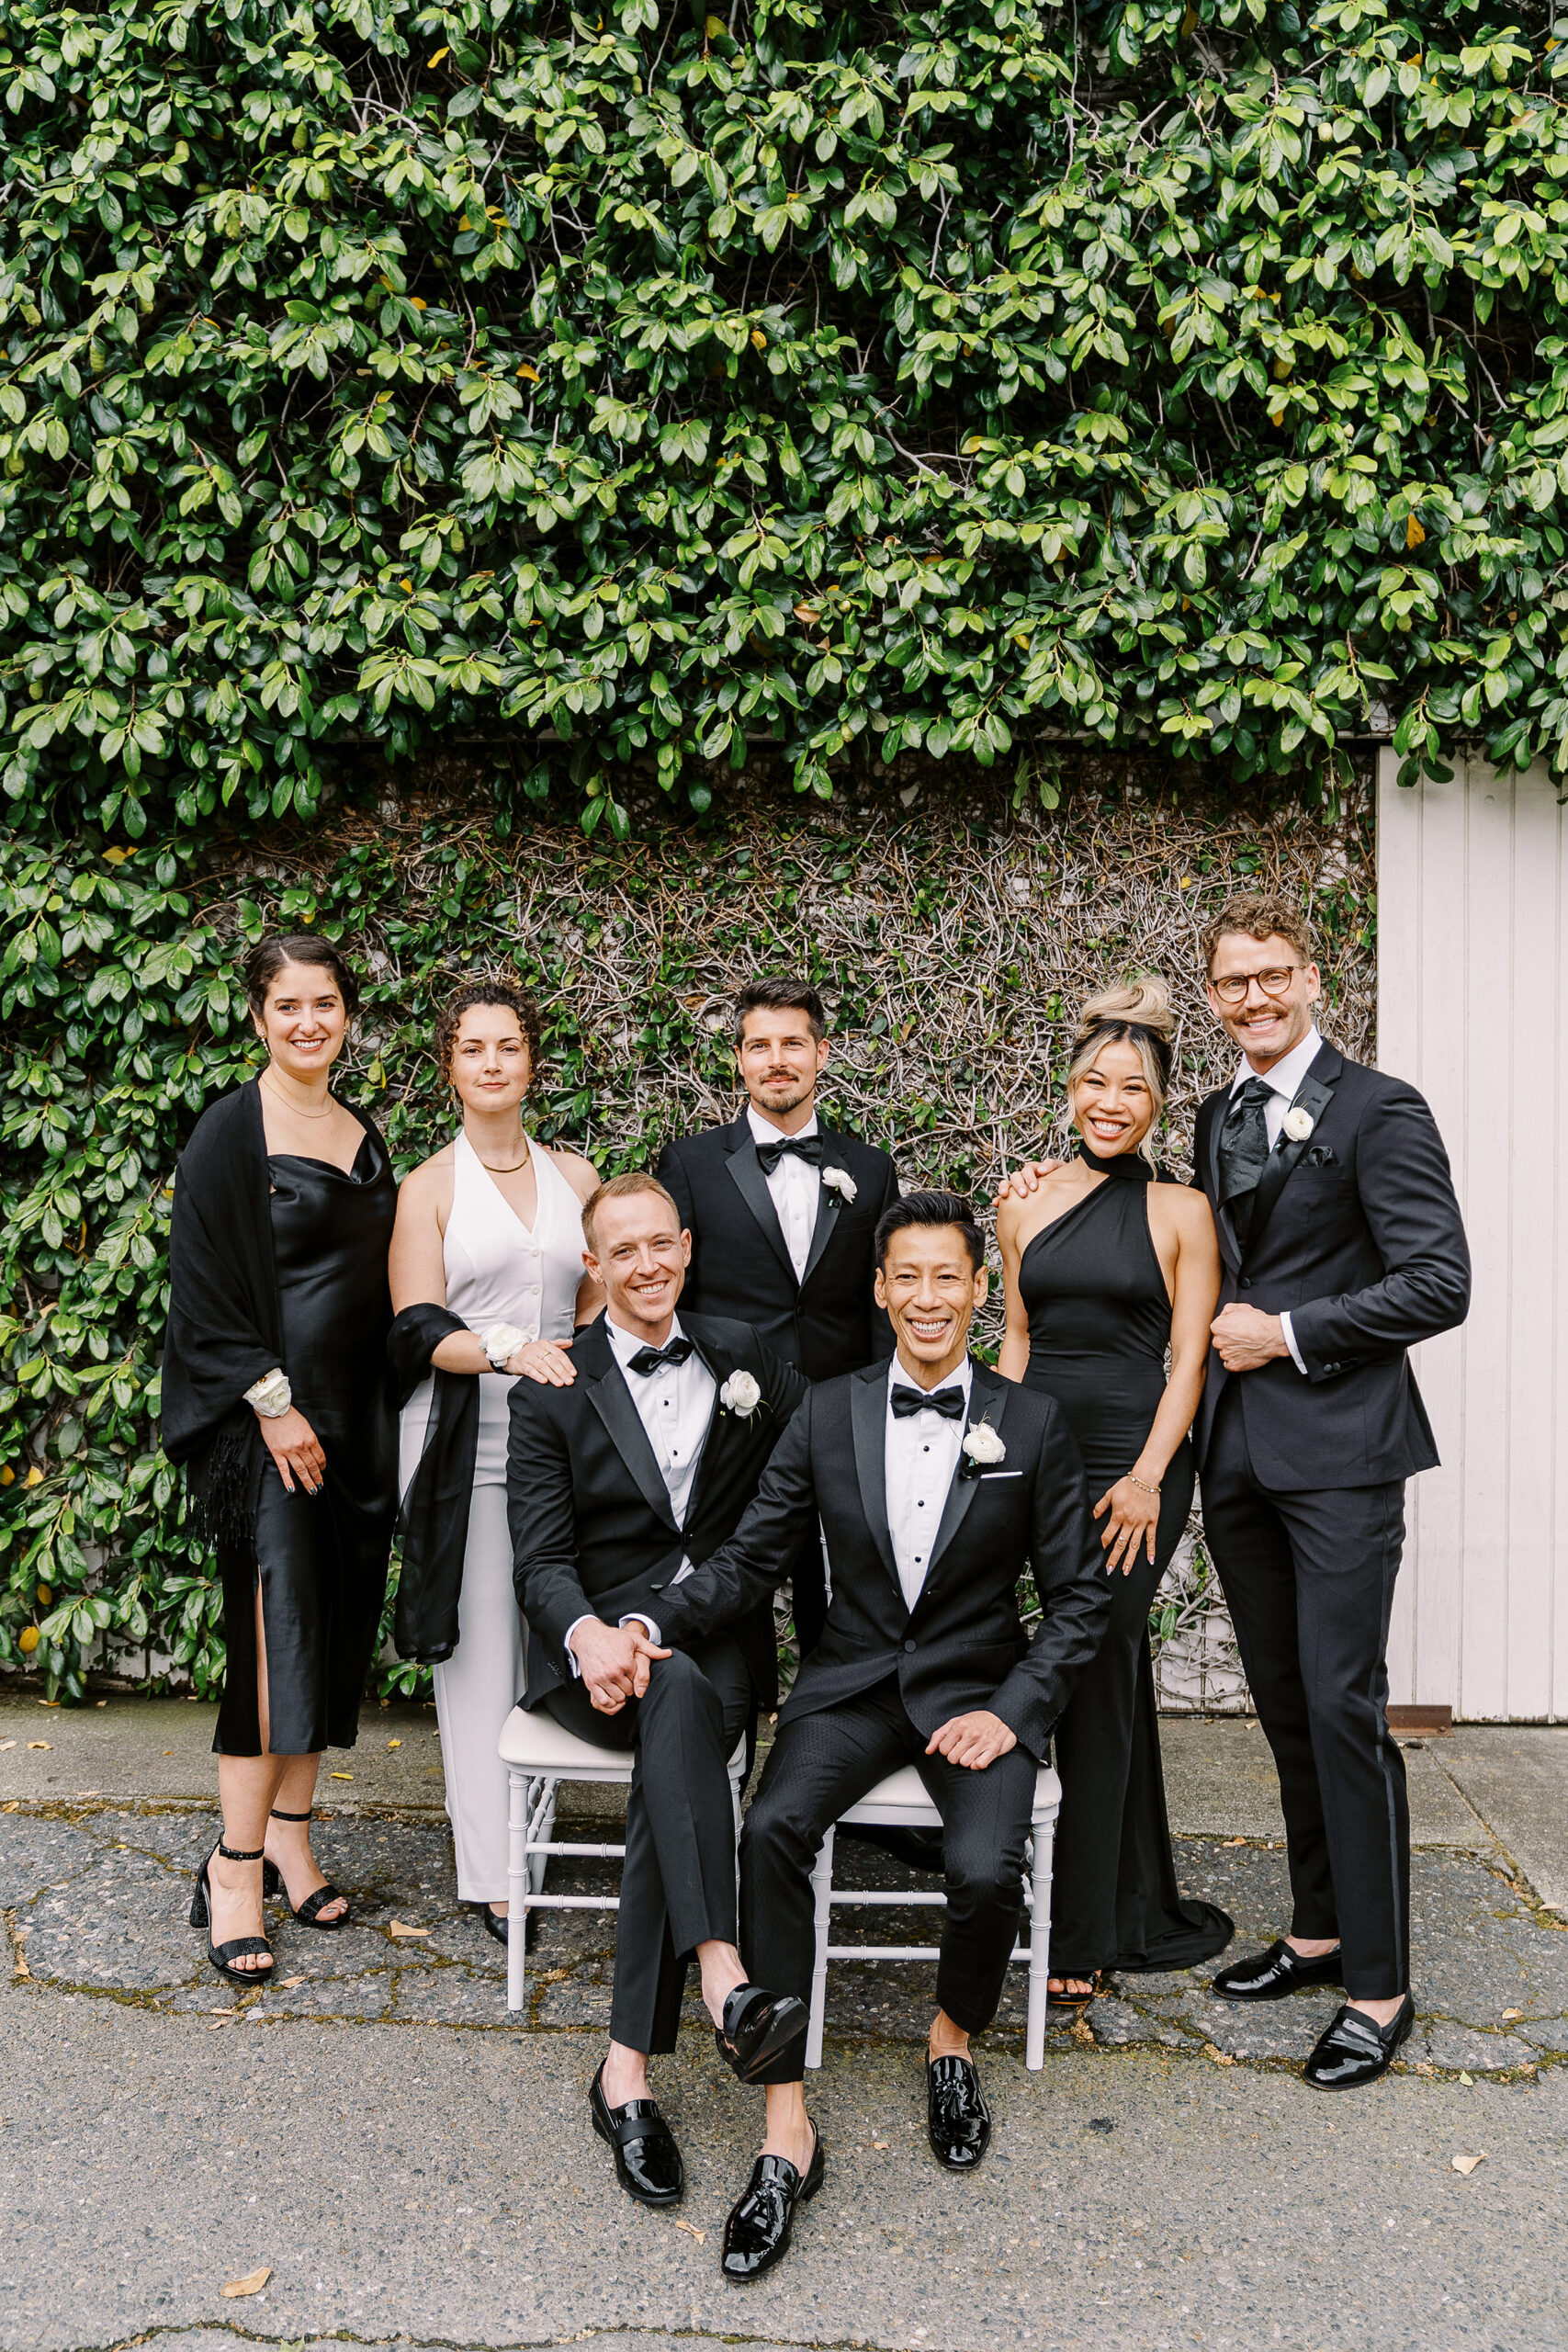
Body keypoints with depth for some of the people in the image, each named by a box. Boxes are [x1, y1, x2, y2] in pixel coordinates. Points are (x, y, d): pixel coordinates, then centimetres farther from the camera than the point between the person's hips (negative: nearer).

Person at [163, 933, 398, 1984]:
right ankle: (237, 1864, 4)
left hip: (355, 1416, 6)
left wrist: (379, 1424, 10)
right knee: (277, 1632, -7)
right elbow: (206, 1281, -11)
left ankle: (291, 1832, 22)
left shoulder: (364, 1136, 12)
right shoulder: (232, 1131, -7)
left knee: (337, 1630, 9)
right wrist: (272, 1402, -16)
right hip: (266, 1417, -6)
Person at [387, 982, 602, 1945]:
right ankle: (493, 1874, 5)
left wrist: (575, 1366, -1)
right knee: (480, 1650, -2)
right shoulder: (429, 1186, 3)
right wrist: (509, 1347, -21)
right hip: (463, 1439, -3)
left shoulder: (576, 1177, 13)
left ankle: (534, 1836, 15)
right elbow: (418, 1326, -5)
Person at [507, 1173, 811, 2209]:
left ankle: (628, 2072, -28)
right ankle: (724, 1979, -48)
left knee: (672, 1763, -30)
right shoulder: (552, 1392, 5)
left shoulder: (744, 1356, 12)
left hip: (721, 1629, 2)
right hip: (599, 1638, -1)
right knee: (676, 1695, -36)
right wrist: (589, 1634, -22)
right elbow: (543, 1556, -3)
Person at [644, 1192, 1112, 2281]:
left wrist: (1013, 1709, -11)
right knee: (772, 1831, -27)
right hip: (852, 1684, 1)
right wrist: (650, 1625, -16)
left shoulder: (1034, 1423, 1)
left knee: (987, 1872, -28)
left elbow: (1080, 1595, 3)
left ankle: (953, 2043, 8)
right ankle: (788, 2132, -17)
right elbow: (751, 1561, 3)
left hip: (978, 1690, -1)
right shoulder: (828, 1414, 4)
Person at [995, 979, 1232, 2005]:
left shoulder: (1182, 1211, -2)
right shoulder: (1026, 1205, 8)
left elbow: (1188, 1359, -5)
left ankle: (1082, 1936, 10)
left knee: (1093, 1678, -3)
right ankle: (1151, 1913, 28)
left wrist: (1147, 1476, -13)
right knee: (1116, 1680, 14)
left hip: (1132, 1462, -4)